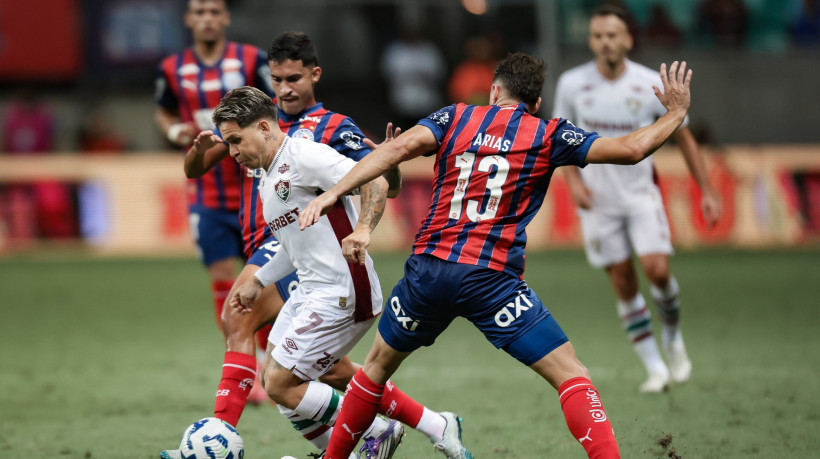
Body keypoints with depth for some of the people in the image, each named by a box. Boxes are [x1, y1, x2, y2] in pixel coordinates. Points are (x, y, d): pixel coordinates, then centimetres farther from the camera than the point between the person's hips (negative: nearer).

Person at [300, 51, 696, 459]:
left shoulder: (456, 118, 11)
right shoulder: (549, 136, 5)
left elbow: (399, 148, -6)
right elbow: (631, 149, 0)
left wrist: (333, 194, -11)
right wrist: (676, 113, 17)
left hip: (428, 271, 3)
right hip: (492, 281, -3)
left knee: (378, 364, 25)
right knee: (570, 374, -1)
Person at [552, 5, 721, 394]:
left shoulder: (651, 85, -9)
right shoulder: (572, 84, -6)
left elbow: (683, 137, 3)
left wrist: (707, 191, 1)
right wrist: (573, 180, -7)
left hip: (641, 194, -1)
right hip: (598, 199, 1)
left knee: (657, 270, -18)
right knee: (624, 285, -1)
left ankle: (673, 336, 11)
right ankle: (655, 368, 10)